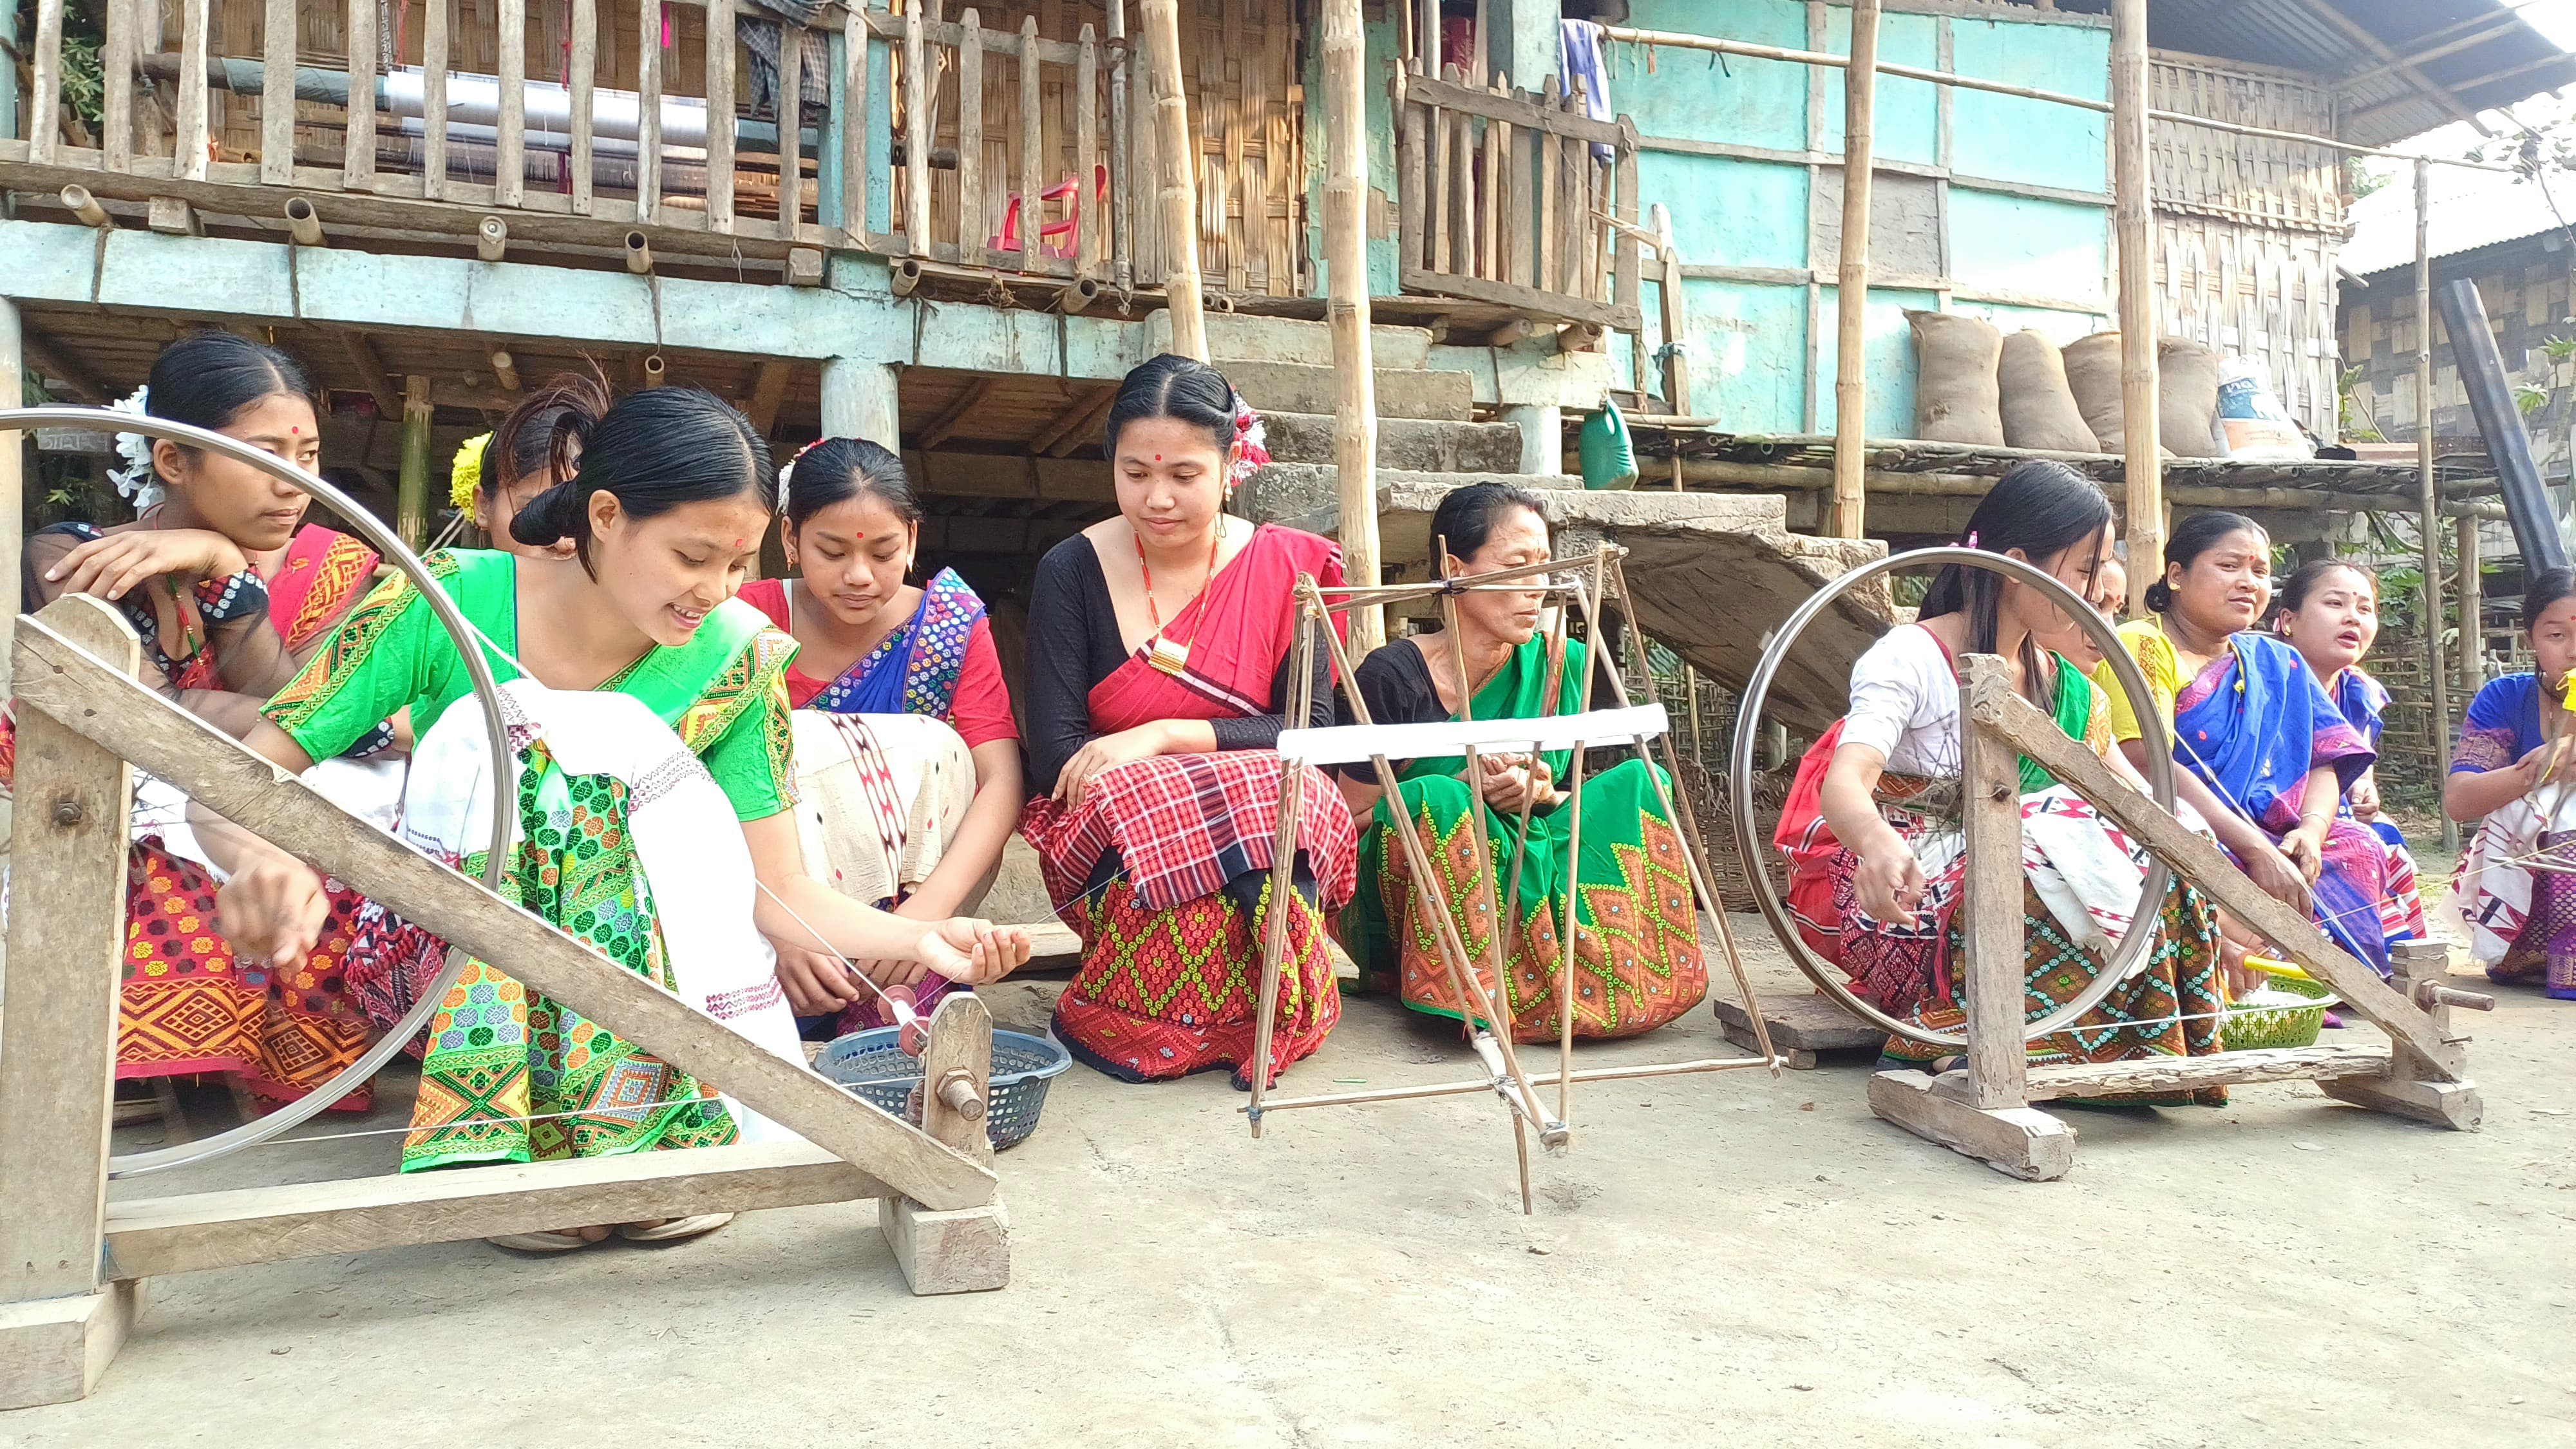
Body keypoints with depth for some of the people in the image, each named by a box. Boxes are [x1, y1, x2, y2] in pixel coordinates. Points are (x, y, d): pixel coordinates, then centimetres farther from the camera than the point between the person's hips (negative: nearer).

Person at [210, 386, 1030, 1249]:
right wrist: (265, 860, -36)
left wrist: (922, 939, -29)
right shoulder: (447, 602, -15)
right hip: (444, 972, -1)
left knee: (643, 760, -25)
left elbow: (781, 893, -11)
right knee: (491, 740, -26)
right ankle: (499, 1143, -23)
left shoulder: (737, 658, -11)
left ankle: (673, 1129, -21)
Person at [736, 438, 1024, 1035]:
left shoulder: (954, 621, -5)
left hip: (918, 874, 0)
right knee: (800, 745, -25)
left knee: (929, 748, -24)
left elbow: (1002, 780, -17)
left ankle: (893, 1008, -28)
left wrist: (928, 907, -34)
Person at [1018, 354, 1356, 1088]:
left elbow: (1313, 731, -4)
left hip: (1270, 823, 1)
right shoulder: (1073, 572, 0)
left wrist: (1162, 737, -16)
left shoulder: (1284, 567, 3)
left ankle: (1115, 1021, -11)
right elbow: (1054, 758, -8)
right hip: (1108, 838, -1)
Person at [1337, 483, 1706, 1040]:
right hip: (1405, 921, -4)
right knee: (1437, 800, -34)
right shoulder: (1393, 676, -11)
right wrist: (1464, 790, -21)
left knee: (1638, 781, -13)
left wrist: (1544, 795, -14)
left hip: (1534, 881, 4)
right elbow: (1352, 821, -8)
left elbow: (1584, 798, 10)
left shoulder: (1565, 665, 2)